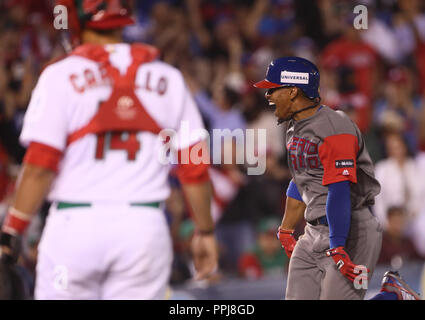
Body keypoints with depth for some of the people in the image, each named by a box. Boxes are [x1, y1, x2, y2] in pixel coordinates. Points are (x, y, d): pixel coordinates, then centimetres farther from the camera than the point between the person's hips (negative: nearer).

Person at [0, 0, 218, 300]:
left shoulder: (62, 76, -1)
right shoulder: (167, 79, 8)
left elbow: (40, 167, -8)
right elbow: (194, 168, 6)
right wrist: (205, 231, 16)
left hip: (76, 221, -2)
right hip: (145, 226, 2)